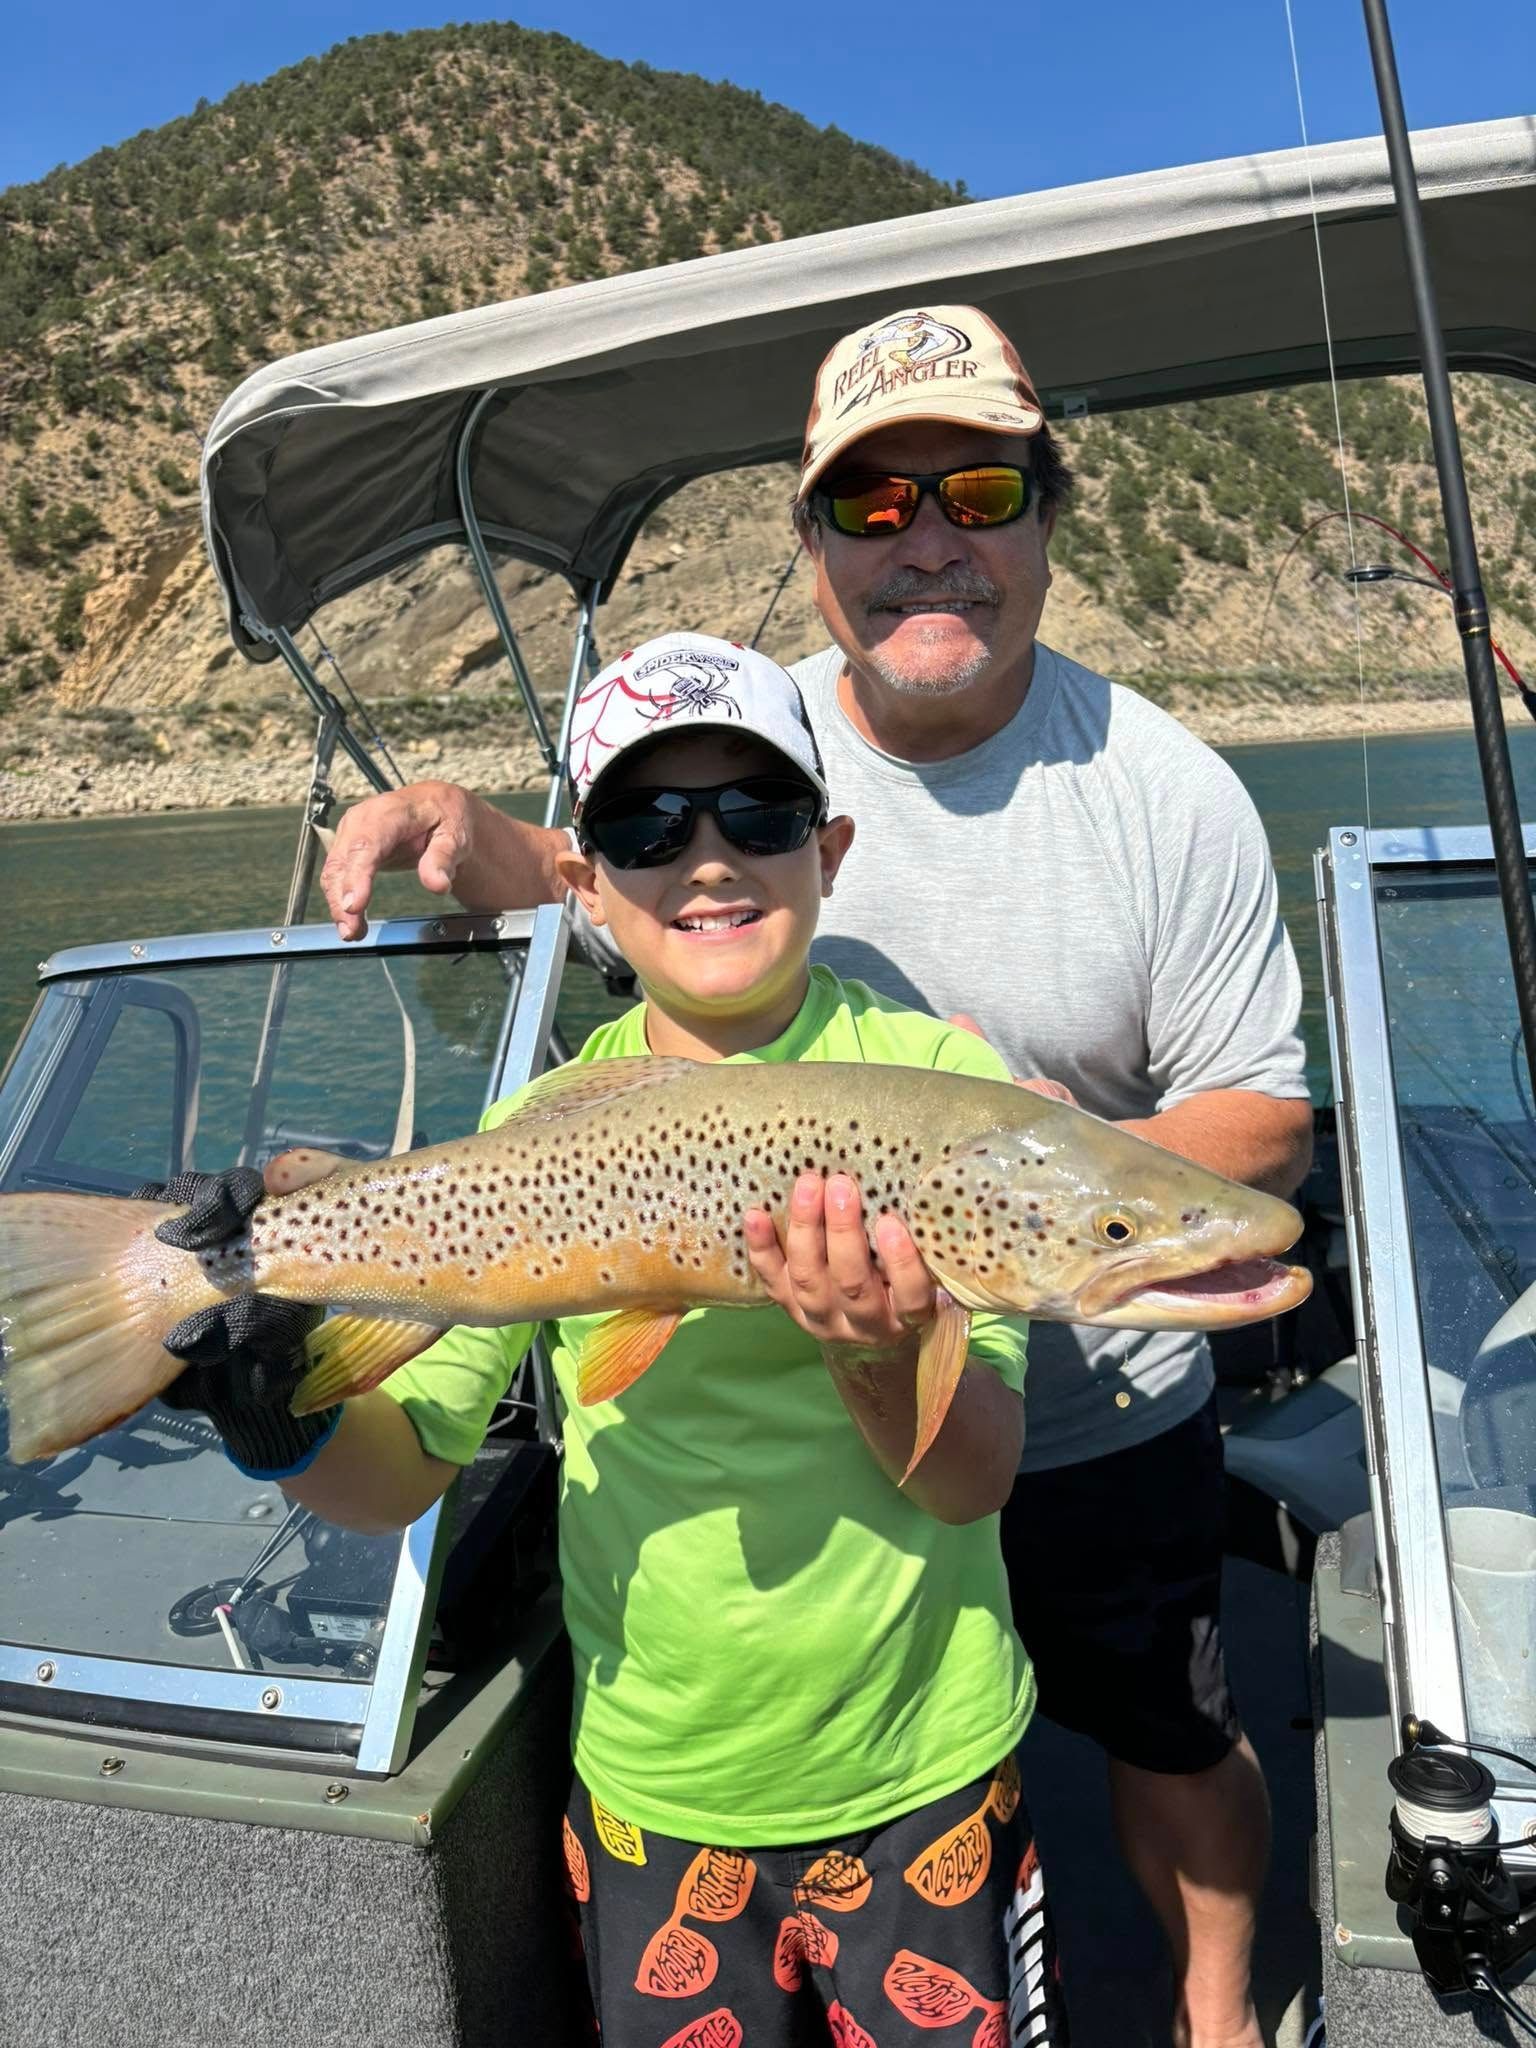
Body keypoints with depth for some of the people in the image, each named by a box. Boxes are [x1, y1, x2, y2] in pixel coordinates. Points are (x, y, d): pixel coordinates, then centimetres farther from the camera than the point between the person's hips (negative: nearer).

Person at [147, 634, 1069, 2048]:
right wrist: (287, 1420, -26)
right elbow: (402, 1469, -5)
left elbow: (974, 1482, -15)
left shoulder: (938, 1082, -12)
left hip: (923, 1775, -1)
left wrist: (877, 1352, -34)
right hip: (655, 1788, 2)